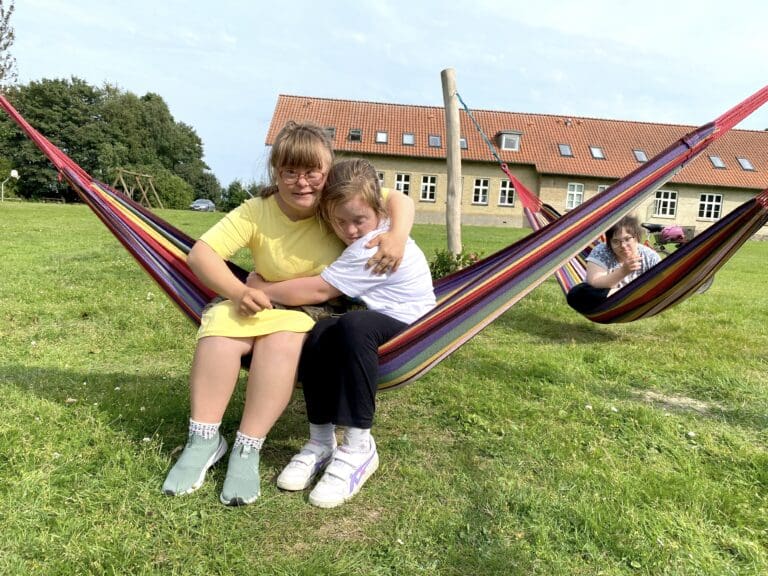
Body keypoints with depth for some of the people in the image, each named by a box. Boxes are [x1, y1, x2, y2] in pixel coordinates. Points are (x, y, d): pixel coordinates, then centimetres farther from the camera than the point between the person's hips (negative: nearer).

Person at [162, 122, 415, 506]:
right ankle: (204, 439, -13)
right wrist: (237, 291, -33)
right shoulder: (256, 212, -13)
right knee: (220, 328, -27)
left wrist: (398, 236, -31)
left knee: (282, 339, -34)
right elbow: (200, 254, -17)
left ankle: (248, 450, -21)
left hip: (321, 313, -1)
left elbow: (400, 200, -10)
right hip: (267, 306, 2)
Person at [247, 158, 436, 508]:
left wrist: (262, 290, -13)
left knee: (354, 327, -38)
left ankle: (358, 447, -26)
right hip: (377, 319, 8)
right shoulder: (360, 240, 6)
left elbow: (318, 291, -23)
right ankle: (321, 442, -12)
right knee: (319, 333, -23)